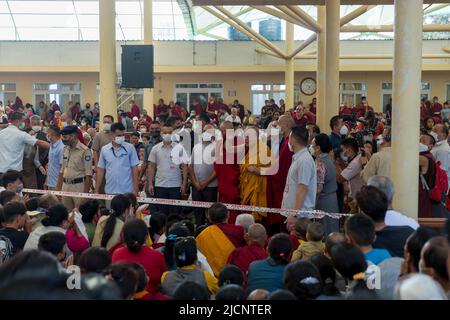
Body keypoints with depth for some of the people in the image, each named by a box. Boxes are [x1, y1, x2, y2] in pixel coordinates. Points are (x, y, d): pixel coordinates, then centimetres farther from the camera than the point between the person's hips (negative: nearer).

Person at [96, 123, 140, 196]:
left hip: (127, 191, -2)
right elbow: (100, 171, 9)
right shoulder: (104, 149, 6)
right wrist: (96, 191, 6)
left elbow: (134, 169, 0)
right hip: (110, 191, 2)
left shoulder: (130, 148, 0)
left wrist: (135, 189, -5)